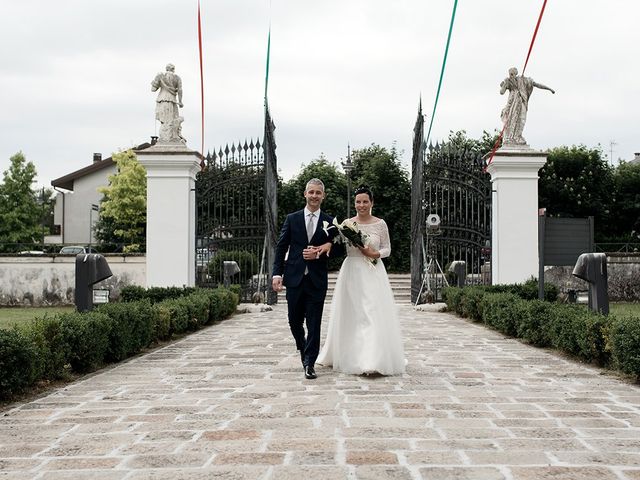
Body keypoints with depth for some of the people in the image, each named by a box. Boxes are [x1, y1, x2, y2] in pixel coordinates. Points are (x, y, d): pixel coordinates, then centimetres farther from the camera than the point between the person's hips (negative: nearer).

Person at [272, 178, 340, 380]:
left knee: (314, 323, -2)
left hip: (317, 280, -1)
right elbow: (281, 247, 3)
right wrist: (277, 274, -7)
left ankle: (310, 363, 6)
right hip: (294, 278, 1)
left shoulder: (329, 222, 5)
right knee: (294, 321, 9)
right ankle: (303, 349, 35)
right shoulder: (292, 219, 5)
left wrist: (319, 254, -12)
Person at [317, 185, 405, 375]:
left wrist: (374, 254, -12)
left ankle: (373, 360, -8)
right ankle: (350, 357, 16)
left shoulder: (380, 224, 2)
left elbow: (387, 249, 6)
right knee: (352, 315, 4)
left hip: (373, 273, -1)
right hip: (352, 272, 1)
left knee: (374, 314, -8)